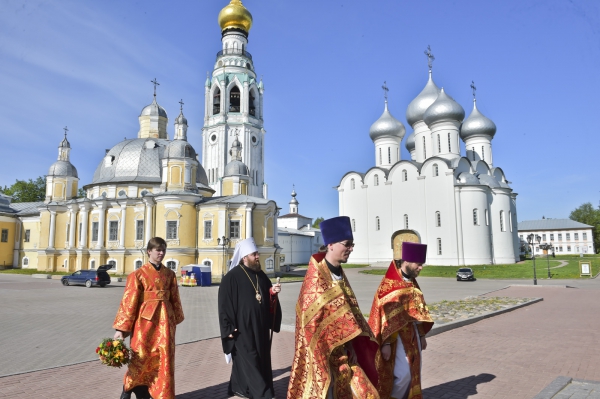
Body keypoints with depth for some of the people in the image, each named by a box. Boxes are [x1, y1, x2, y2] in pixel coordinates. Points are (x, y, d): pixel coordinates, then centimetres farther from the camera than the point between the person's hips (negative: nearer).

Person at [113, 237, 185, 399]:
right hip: (145, 320, -3)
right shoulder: (139, 274, -6)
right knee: (142, 357, 4)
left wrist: (176, 319, 15)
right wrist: (121, 328, -9)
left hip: (164, 320, 4)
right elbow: (129, 301, -7)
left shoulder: (170, 274, 6)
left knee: (164, 359, 7)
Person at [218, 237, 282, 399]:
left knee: (260, 360, 15)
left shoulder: (261, 275, 8)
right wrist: (229, 328, -15)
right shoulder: (232, 277, -12)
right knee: (250, 361, -3)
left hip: (260, 327, 8)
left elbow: (268, 299, 17)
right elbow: (225, 305, -13)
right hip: (242, 328, -8)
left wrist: (273, 292, -5)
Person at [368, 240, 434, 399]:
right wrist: (386, 343, -18)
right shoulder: (389, 284, -17)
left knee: (414, 372, 12)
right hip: (396, 335, -8)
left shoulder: (412, 283, 8)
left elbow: (418, 311, 15)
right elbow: (385, 315, -17)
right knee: (403, 374, -8)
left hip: (412, 333, 8)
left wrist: (421, 335, 16)